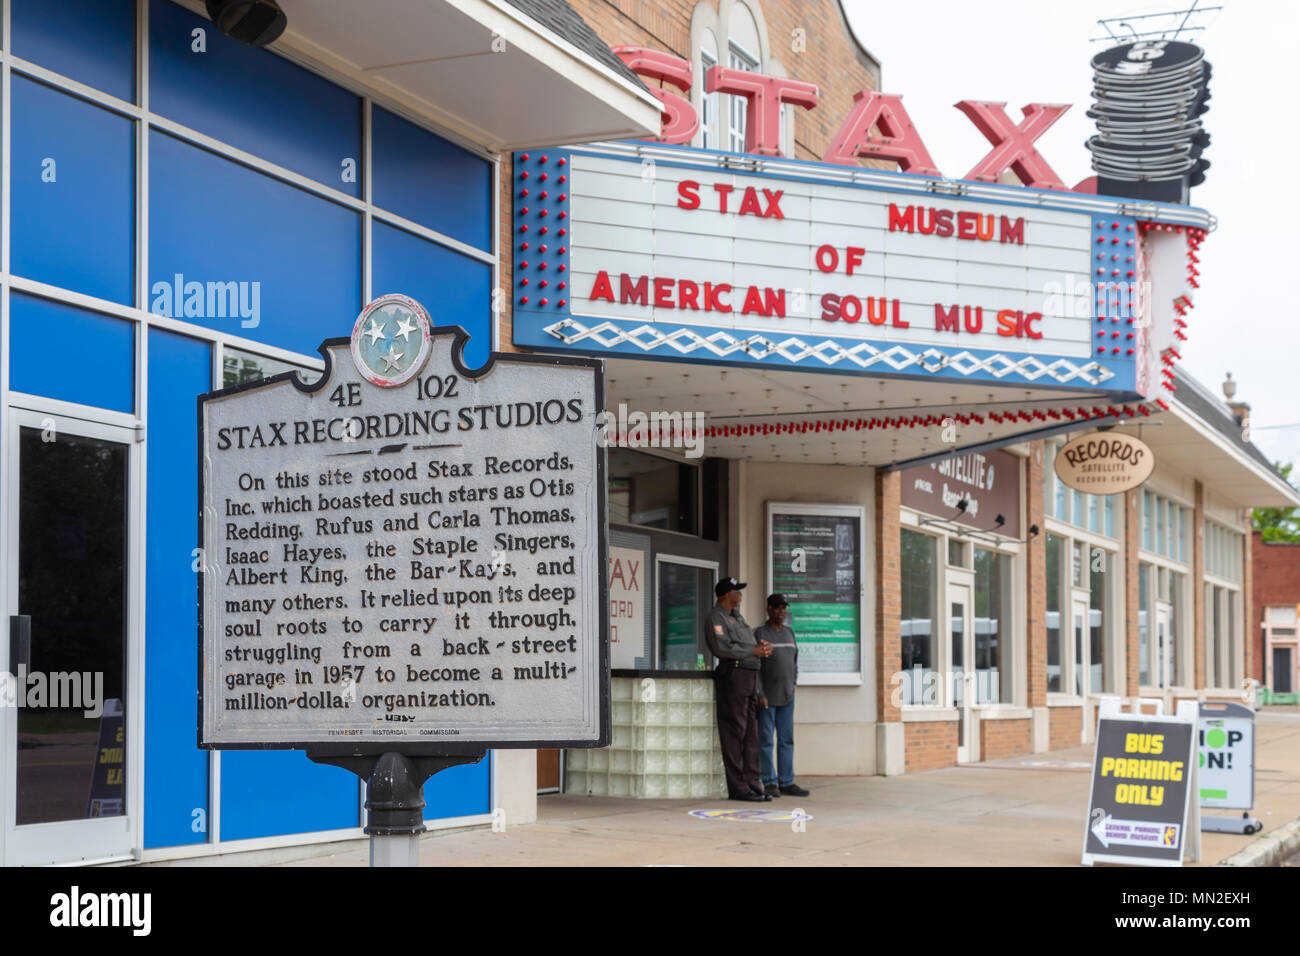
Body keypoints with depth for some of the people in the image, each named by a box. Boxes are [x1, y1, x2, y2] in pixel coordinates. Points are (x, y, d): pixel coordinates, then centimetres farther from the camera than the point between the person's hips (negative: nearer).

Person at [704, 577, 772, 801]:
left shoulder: (737, 617, 23)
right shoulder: (716, 617, -5)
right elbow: (722, 648, -18)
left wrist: (762, 648, 3)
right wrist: (754, 650, -13)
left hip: (750, 679, 9)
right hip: (732, 676, -9)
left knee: (751, 734, 9)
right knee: (734, 733, -7)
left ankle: (752, 784, 12)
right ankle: (737, 787, -6)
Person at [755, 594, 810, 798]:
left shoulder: (789, 633, 15)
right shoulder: (759, 633, -4)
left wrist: (793, 685, 11)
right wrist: (759, 694, -15)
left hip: (787, 697, 6)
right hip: (766, 697, -6)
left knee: (787, 739, 6)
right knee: (766, 740, -3)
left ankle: (786, 782, 10)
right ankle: (770, 783, 2)